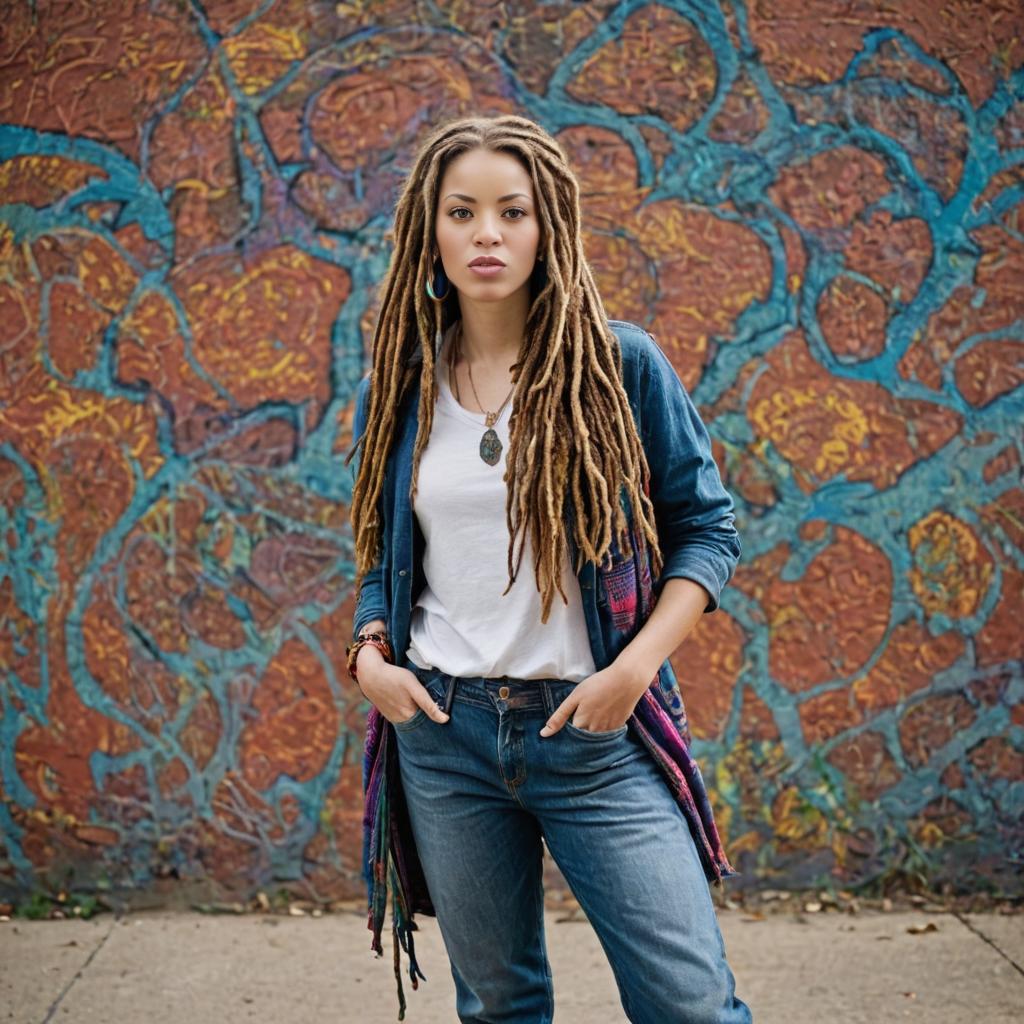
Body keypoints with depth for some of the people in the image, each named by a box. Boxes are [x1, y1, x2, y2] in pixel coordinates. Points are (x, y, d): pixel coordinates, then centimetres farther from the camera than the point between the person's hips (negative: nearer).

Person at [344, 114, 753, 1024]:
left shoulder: (620, 366, -4)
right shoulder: (397, 391, 5)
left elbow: (707, 528, -1)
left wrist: (635, 666, -13)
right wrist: (368, 653, -3)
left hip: (597, 733, -3)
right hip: (444, 733, 3)